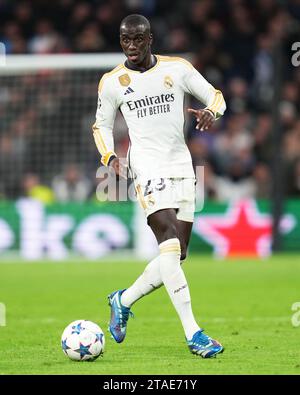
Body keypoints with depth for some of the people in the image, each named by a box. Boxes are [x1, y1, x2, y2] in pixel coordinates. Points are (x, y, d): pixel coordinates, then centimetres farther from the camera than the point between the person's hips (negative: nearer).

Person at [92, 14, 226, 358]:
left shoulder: (177, 68, 5)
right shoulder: (112, 82, 3)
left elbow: (216, 96, 11)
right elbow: (102, 125, 15)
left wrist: (211, 111, -12)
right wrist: (109, 156, -3)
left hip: (183, 169, 4)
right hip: (148, 170, -4)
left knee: (177, 256, 5)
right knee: (170, 245, -22)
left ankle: (124, 300, 30)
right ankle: (193, 334, -26)